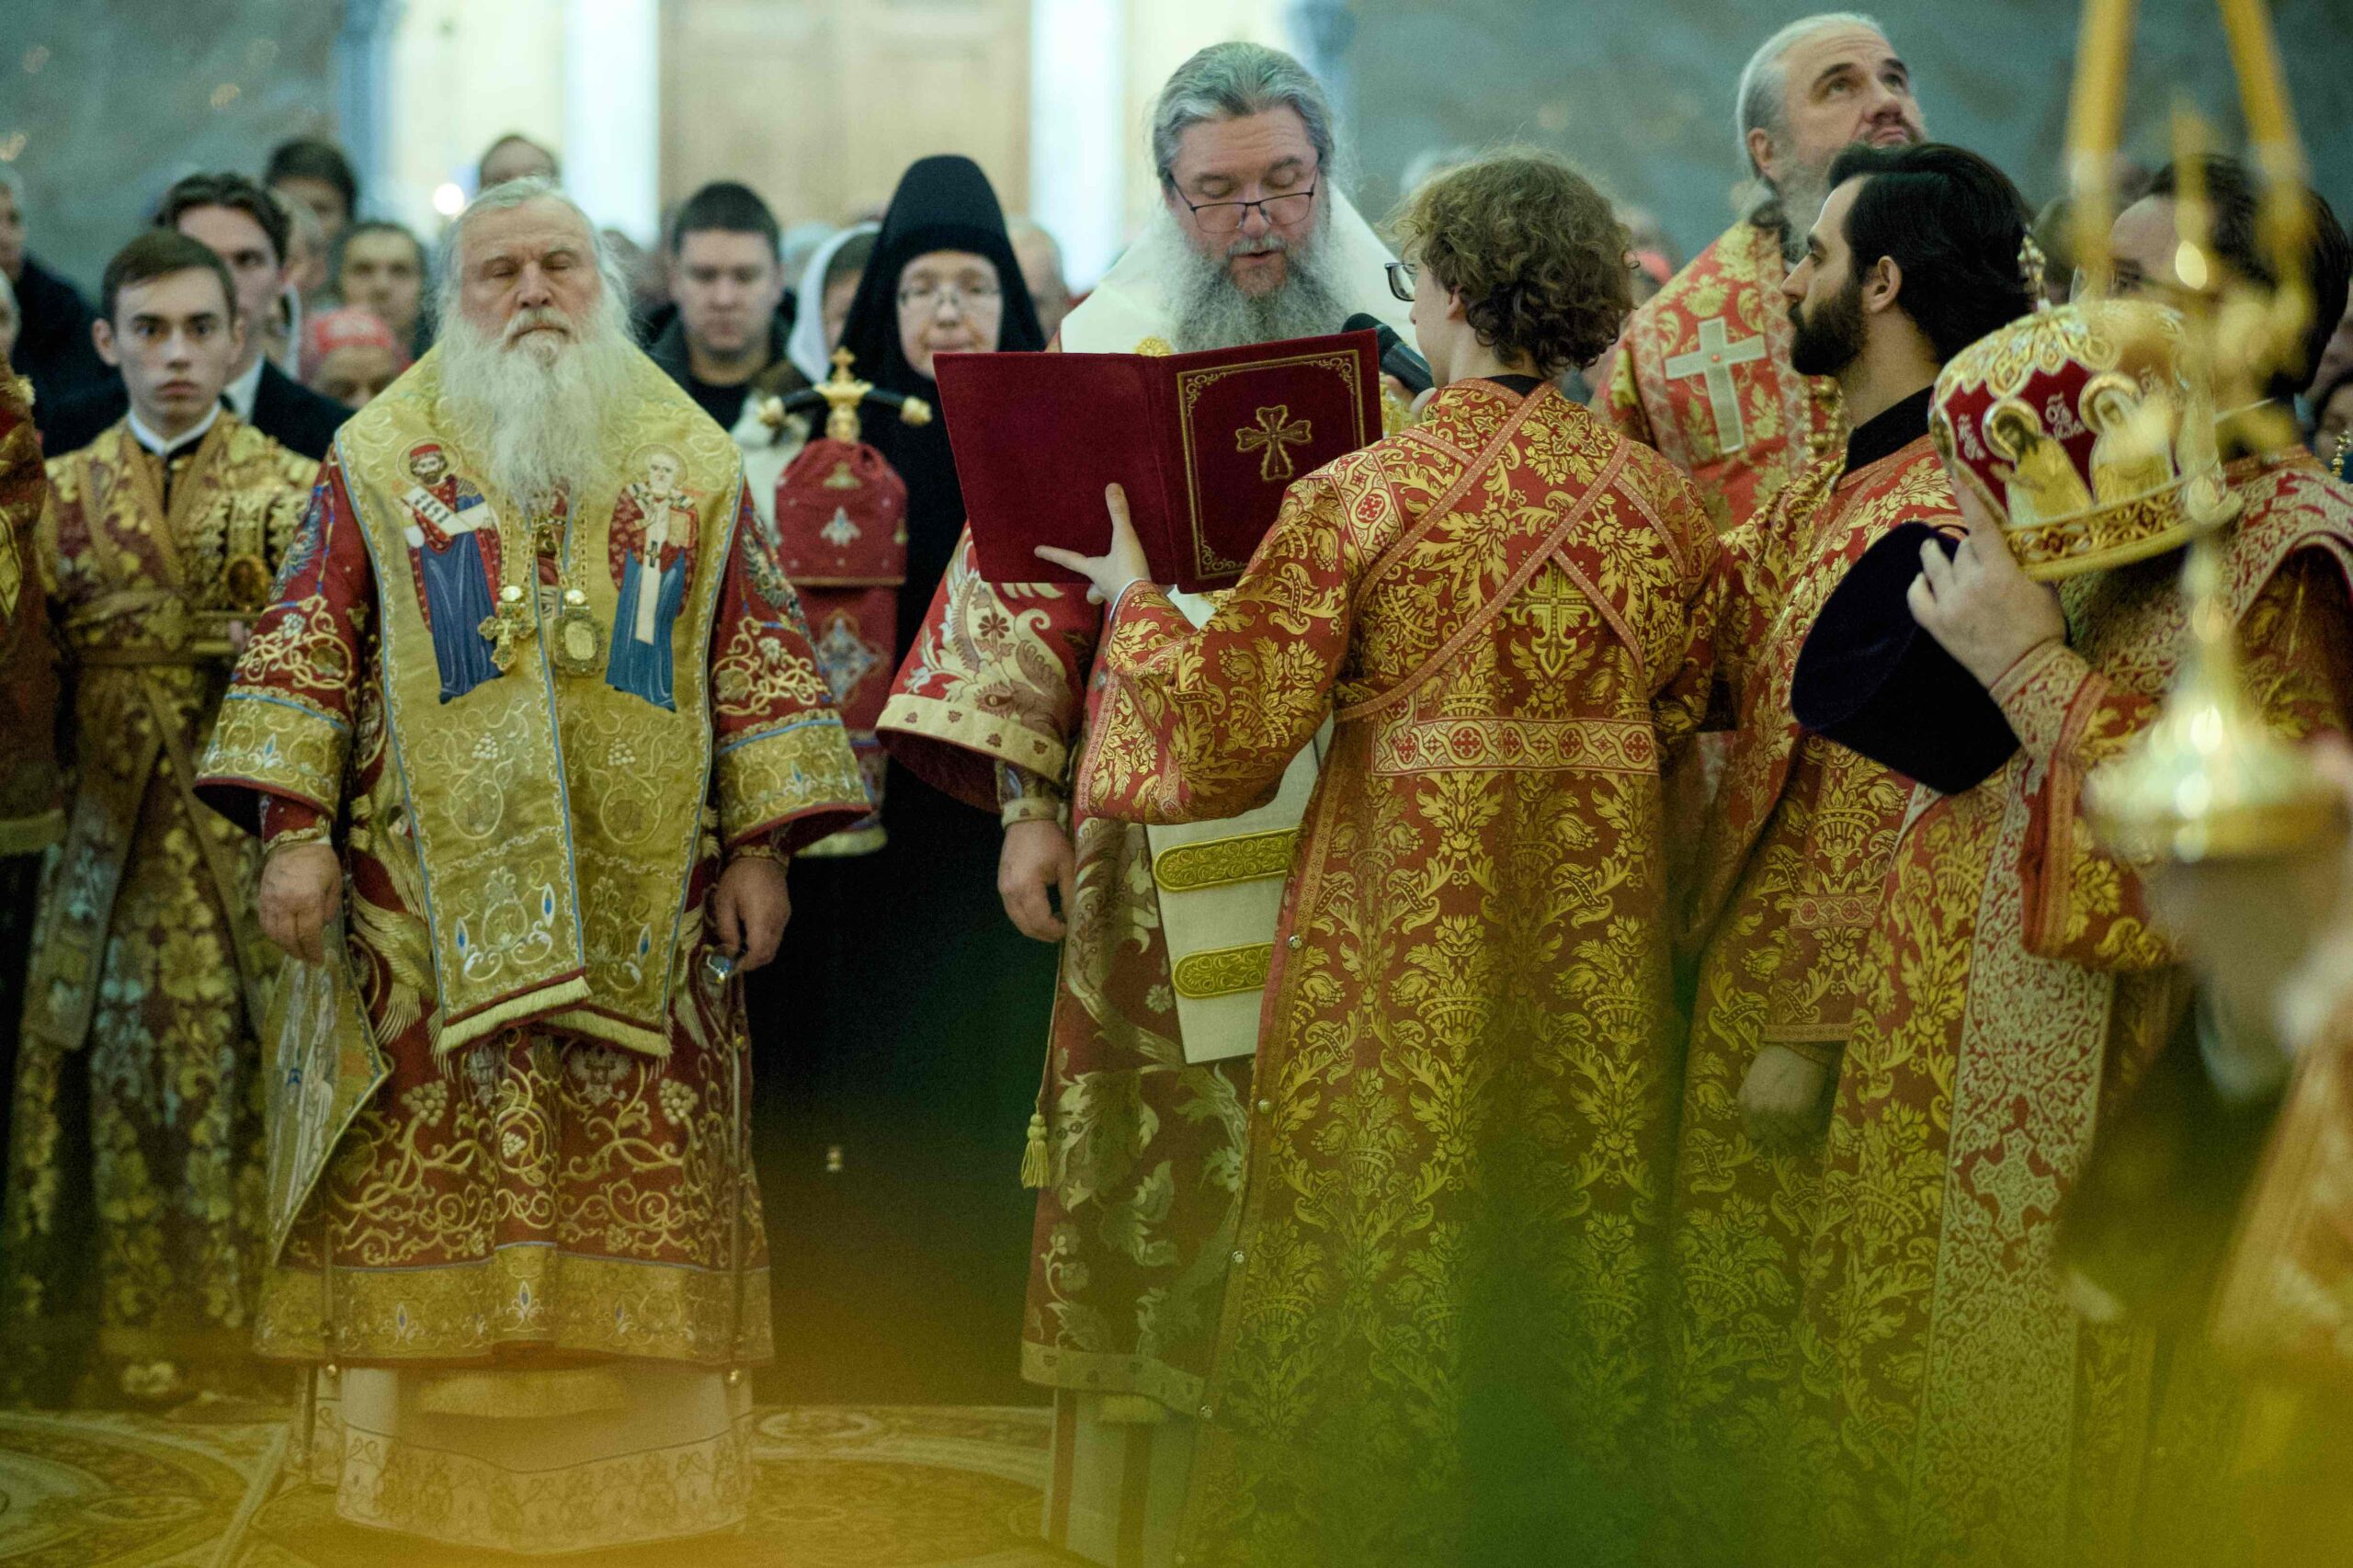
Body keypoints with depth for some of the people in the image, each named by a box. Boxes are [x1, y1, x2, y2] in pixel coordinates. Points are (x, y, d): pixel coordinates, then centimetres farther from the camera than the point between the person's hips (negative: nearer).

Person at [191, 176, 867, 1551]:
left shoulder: (692, 464, 12)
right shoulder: (381, 459, 10)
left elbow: (760, 655, 9)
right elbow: (310, 645, 6)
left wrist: (762, 847, 1)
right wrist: (295, 828, -5)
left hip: (642, 913, 1)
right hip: (433, 913, 0)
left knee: (642, 1204, -2)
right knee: (432, 1199, -2)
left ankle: (636, 1490, 5)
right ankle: (428, 1490, 4)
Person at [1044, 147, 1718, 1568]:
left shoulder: (1361, 496, -13)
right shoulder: (1662, 496, 0)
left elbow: (1232, 731, -12)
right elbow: (1684, 720, 11)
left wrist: (1136, 604, 3)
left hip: (1404, 916, -4)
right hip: (1601, 920, 4)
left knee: (1389, 1246, 7)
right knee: (1580, 1235, 15)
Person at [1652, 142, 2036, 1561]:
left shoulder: (1930, 514, -20)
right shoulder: (1836, 488, 11)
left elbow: (1890, 801, -22)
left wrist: (1809, 1030, -20)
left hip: (1823, 993, -9)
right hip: (1743, 966, 9)